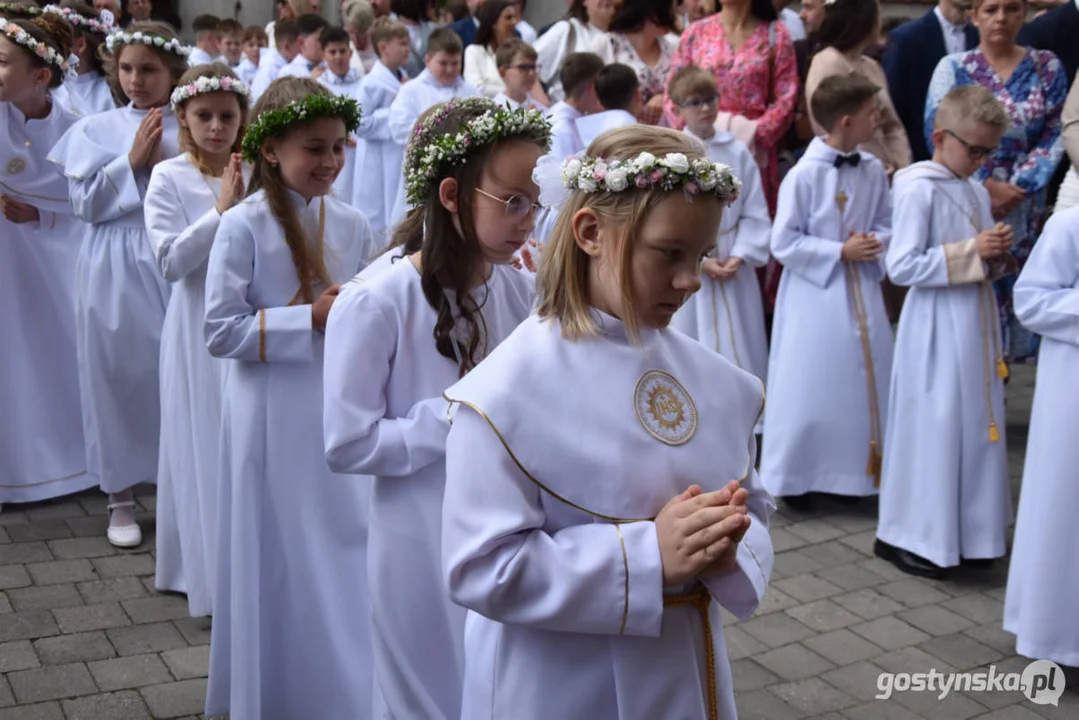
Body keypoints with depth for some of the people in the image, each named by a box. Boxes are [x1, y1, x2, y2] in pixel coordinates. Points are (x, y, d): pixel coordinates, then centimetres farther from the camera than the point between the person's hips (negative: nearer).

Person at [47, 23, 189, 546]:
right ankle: (120, 498, 20)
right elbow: (85, 204, -3)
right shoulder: (96, 130, 4)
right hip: (116, 268, 0)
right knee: (118, 373, 6)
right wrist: (130, 162, -9)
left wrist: (164, 161, -11)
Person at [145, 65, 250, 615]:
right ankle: (211, 567, 17)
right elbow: (170, 262, -13)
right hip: (200, 327, -2)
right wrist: (221, 211, -16)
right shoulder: (169, 178, -5)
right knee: (206, 442, 5)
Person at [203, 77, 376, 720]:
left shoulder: (352, 225, 4)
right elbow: (221, 332, -13)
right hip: (274, 416, -4)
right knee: (287, 562, 7)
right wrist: (310, 319, -18)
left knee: (352, 553, 10)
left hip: (342, 407, 4)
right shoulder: (243, 226, -10)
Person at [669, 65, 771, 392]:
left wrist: (740, 256, -11)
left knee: (741, 353, 9)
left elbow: (756, 214, 1)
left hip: (734, 271, 3)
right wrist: (699, 261, -14)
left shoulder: (738, 152, 1)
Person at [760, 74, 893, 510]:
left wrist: (875, 242, -11)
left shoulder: (873, 170, 0)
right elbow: (784, 244, -14)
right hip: (815, 295, -5)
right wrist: (841, 252, -16)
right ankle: (794, 478, 18)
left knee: (864, 383, 10)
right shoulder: (804, 175, -16)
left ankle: (855, 471, 26)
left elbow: (888, 224, 11)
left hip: (862, 291, 5)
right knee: (809, 389, 3)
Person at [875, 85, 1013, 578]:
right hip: (937, 328, -8)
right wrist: (970, 252, -19)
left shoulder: (978, 192, 12)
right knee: (933, 425, -2)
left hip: (977, 323, 8)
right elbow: (901, 267, -18)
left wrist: (997, 253, -1)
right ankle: (907, 536, 11)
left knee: (978, 423, 12)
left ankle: (966, 532, 25)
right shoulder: (919, 190, -12)